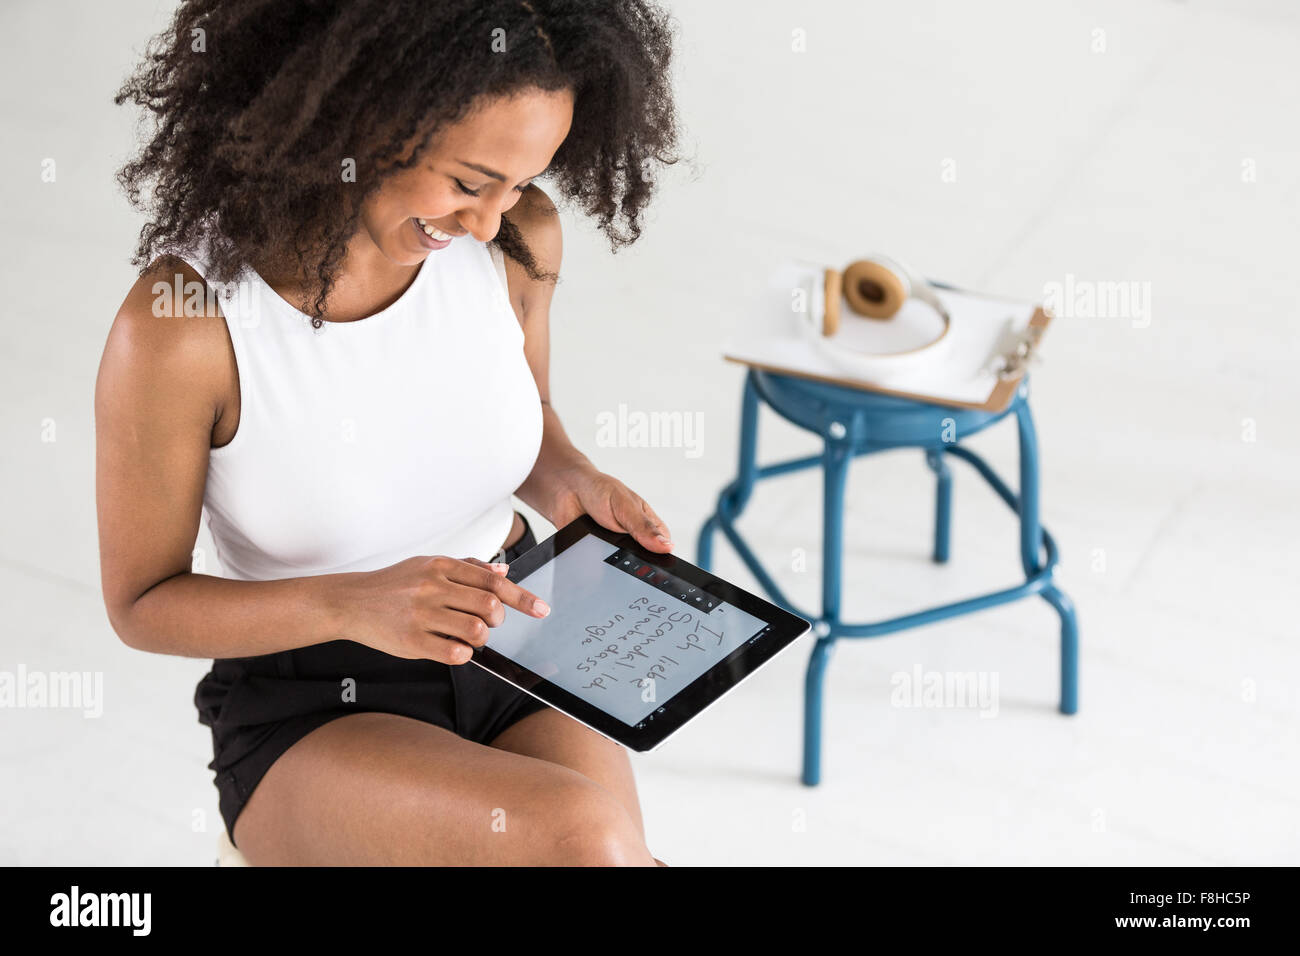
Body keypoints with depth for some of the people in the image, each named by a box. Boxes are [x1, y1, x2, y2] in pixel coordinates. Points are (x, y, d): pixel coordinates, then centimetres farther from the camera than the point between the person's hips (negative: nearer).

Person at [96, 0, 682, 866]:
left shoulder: (516, 239, -9)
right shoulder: (177, 320, -21)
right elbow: (142, 603, -10)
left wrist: (567, 481, -10)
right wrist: (353, 604, -26)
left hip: (521, 662, 4)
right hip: (310, 713, -4)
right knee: (584, 840, -32)